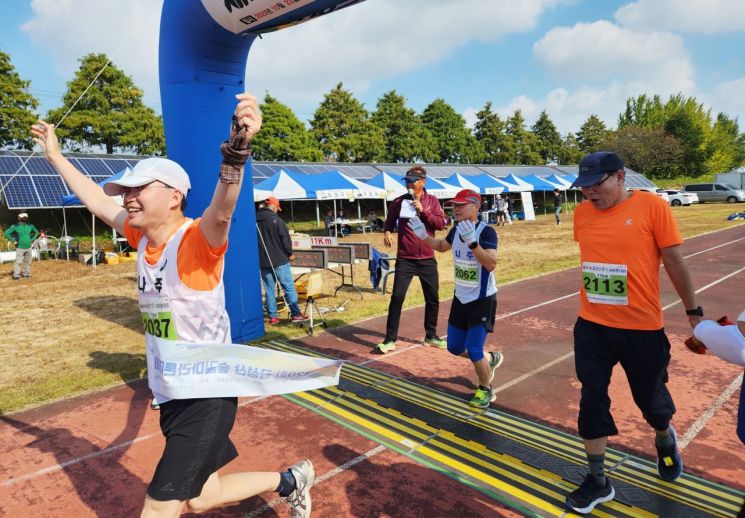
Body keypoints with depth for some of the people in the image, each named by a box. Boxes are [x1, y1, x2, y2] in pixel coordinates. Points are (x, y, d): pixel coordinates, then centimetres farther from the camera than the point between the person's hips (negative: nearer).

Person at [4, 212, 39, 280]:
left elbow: (36, 232, 23)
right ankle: (16, 275, -3)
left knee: (28, 262, 9)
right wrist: (14, 240, -7)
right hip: (20, 247, -4)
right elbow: (6, 233, -4)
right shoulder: (15, 226, -4)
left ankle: (26, 274, 20)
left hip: (28, 247, 4)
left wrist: (32, 239, 12)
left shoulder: (30, 226, 7)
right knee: (18, 262, -9)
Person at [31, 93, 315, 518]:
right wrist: (56, 157, 27)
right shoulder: (144, 237, 3)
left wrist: (237, 149, -59)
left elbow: (221, 210, -42)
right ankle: (290, 480, 40)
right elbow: (98, 201, 19)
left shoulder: (197, 239, -19)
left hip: (208, 395, -8)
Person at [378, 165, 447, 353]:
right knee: (397, 297, -6)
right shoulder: (398, 202, 1)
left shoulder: (432, 201, 1)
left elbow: (441, 224, -8)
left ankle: (431, 336, 28)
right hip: (405, 260, -1)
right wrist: (387, 232, -7)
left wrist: (423, 211, -19)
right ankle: (390, 339, 3)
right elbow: (389, 221, 14)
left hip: (427, 259, 2)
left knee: (433, 299, 10)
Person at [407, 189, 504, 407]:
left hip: (483, 299, -7)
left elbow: (491, 264, -32)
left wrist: (472, 242, -41)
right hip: (461, 298, 7)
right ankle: (490, 359, 41)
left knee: (474, 350, -6)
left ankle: (485, 389, 22)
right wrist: (423, 236, 7)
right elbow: (442, 246, 22)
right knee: (455, 348, 14)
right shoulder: (456, 230, 1)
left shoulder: (486, 231, -20)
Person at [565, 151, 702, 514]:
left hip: (642, 327, -3)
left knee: (650, 398, 15)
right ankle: (597, 481, 22)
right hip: (591, 327, 3)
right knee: (592, 399, 5)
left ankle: (665, 439, 51)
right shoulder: (582, 213, 1)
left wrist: (693, 312, 1)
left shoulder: (652, 206, -11)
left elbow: (673, 261, -5)